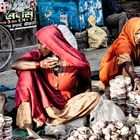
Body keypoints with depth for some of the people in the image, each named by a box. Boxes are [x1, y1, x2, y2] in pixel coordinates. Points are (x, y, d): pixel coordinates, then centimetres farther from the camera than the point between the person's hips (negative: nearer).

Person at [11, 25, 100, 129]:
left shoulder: (75, 60, -12)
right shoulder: (39, 56, -8)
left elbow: (87, 80, 3)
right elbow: (14, 64, -18)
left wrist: (85, 97, -13)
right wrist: (39, 64, -31)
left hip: (68, 102, -1)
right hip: (46, 102, 1)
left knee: (94, 97, -27)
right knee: (27, 71, -17)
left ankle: (50, 121, -29)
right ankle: (26, 119, -23)